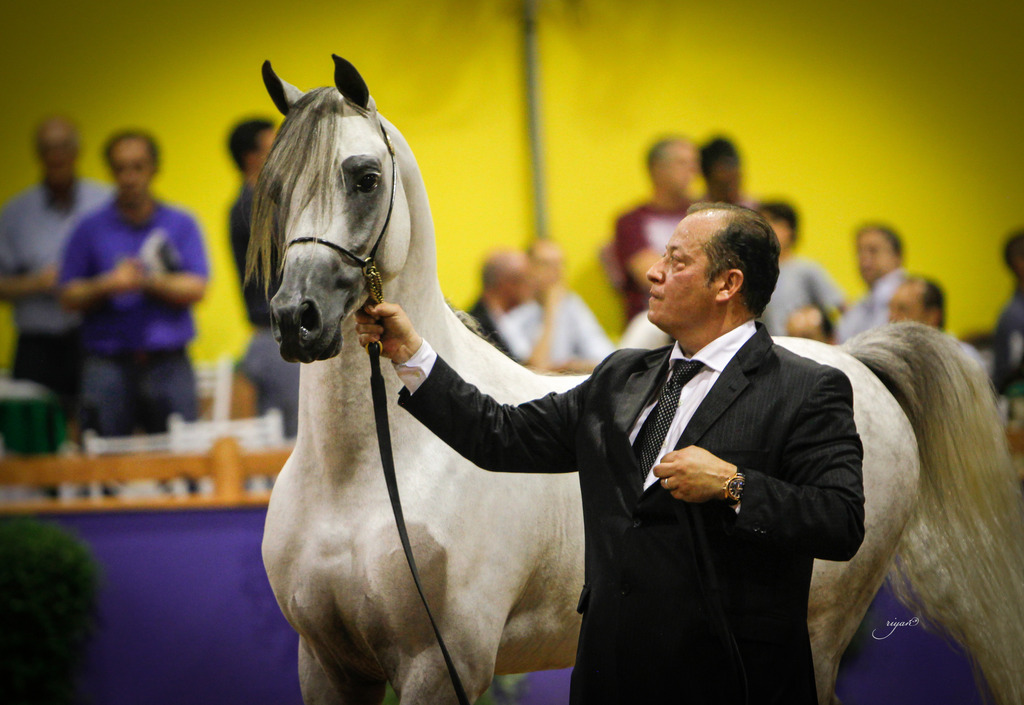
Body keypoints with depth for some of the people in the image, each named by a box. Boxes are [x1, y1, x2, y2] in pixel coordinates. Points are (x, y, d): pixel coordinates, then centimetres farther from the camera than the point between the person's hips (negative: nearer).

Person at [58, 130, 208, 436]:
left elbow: (195, 289, 1)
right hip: (108, 363, 0)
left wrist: (148, 282, -12)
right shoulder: (90, 230, 8)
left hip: (168, 364, 0)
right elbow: (69, 296, 4)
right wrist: (107, 286, -13)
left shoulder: (181, 225, 10)